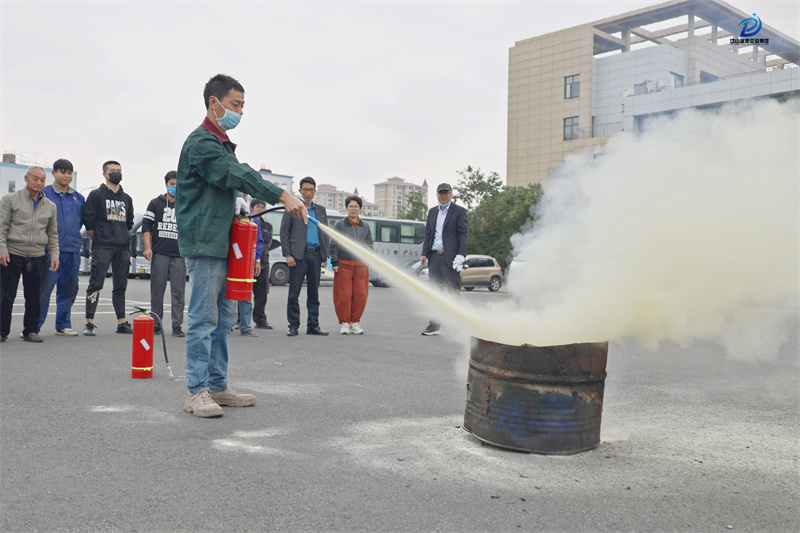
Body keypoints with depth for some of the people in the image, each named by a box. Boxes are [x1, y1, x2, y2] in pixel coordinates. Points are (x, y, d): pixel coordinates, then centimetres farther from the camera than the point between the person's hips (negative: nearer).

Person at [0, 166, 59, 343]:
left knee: (34, 297, 4)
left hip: (38, 257, 3)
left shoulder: (50, 206, 14)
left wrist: (54, 255, 7)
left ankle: (31, 331, 15)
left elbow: (53, 234, 18)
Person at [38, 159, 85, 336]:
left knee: (69, 288, 8)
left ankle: (63, 325, 19)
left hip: (72, 248, 5)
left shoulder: (78, 198, 14)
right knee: (45, 286, -9)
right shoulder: (44, 194, 2)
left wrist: (73, 236, 12)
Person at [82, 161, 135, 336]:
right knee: (96, 284, -7)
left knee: (120, 286, 8)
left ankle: (122, 323, 12)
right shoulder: (96, 195, 2)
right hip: (102, 247, -5)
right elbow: (88, 220, -3)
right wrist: (97, 238, 0)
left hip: (123, 248, 5)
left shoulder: (126, 198, 19)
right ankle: (89, 323, -4)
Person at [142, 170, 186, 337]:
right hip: (159, 253, 0)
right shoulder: (155, 203, 13)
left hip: (179, 255, 0)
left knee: (178, 291, -2)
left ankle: (177, 325, 2)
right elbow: (146, 226, 8)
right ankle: (156, 324, 10)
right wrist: (148, 247, -4)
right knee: (157, 289, 1)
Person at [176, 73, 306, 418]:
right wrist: (283, 196, -30)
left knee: (223, 317, 11)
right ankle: (197, 392, -2)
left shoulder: (222, 144, 21)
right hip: (203, 244, -10)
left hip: (222, 244, 10)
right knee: (204, 319, -8)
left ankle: (217, 386, 19)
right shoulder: (201, 142, -10)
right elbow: (239, 176, -23)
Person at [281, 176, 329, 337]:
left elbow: (325, 233, 18)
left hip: (316, 255, 4)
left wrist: (325, 256, 9)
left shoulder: (321, 210, 17)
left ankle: (313, 326, 12)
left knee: (314, 292, 6)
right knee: (294, 292, -4)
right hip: (298, 255, -4)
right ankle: (293, 326, 3)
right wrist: (288, 255, -8)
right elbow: (284, 232, 1)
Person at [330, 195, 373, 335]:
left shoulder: (365, 227, 13)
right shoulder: (339, 225, 4)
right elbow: (333, 245, 3)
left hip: (361, 266, 3)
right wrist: (334, 263, -4)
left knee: (360, 295, 0)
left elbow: (369, 245, 18)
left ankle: (355, 321, 14)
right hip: (344, 265, -3)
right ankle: (345, 322, 8)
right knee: (343, 295, -4)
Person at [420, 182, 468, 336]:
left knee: (453, 291, -6)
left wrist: (461, 255, -15)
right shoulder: (432, 212, 17)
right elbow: (428, 234, 17)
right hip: (434, 257, 5)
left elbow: (463, 234, -4)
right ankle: (434, 326, 13)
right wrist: (424, 254, 7)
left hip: (450, 258, -5)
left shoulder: (459, 211, 1)